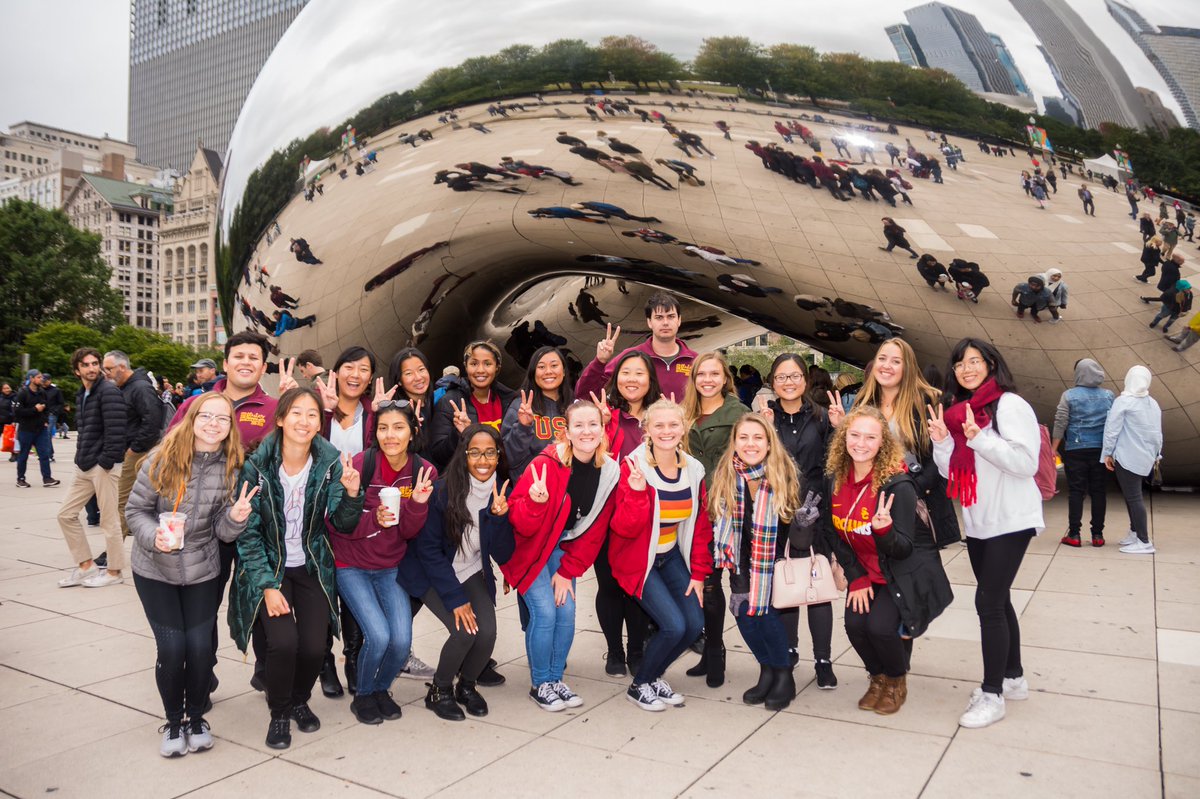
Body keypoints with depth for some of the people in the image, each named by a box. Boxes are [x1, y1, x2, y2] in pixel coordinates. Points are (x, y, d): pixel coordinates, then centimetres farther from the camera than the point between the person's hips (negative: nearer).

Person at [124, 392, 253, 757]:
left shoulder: (231, 468, -8)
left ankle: (196, 718, 25)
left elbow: (222, 532, -4)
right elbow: (135, 510, -5)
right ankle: (173, 721, 22)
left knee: (200, 646, 0)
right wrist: (153, 536, -24)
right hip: (155, 570, -1)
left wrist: (235, 517, -26)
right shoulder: (162, 459, -13)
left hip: (203, 570, 1)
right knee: (172, 647, -3)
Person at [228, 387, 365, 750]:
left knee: (315, 646, -8)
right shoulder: (257, 466, -15)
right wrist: (268, 585, -16)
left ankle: (299, 700, 26)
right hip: (269, 566, -2)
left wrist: (352, 493, -31)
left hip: (312, 567, 2)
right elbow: (248, 532, -10)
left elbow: (343, 524, -10)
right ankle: (279, 713, 11)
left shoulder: (330, 464, -10)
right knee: (284, 642, -19)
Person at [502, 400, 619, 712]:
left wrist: (568, 571, -6)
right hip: (528, 547, -4)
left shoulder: (610, 472, -10)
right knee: (545, 611, -12)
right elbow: (519, 524, -23)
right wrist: (535, 502, -44)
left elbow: (595, 530, -3)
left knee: (567, 612, -2)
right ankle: (540, 685, 8)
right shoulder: (546, 464, -25)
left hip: (563, 549, 4)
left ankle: (556, 679, 20)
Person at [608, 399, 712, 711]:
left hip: (672, 555, 6)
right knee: (673, 625, -15)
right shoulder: (633, 467, -20)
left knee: (695, 623, -2)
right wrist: (637, 491, -38)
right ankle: (639, 685, 12)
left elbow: (700, 525, 4)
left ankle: (654, 676, 25)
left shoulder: (693, 469, -4)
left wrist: (698, 573, 2)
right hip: (638, 560, -6)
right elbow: (626, 529, -24)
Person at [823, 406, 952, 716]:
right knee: (855, 624, -14)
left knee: (880, 625, -22)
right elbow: (834, 535, 1)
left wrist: (883, 530, -44)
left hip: (907, 572, -4)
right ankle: (878, 678, 19)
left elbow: (903, 549, -23)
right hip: (866, 572, 5)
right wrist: (856, 578, -5)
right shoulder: (836, 480, -9)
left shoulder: (898, 485, -25)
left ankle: (897, 681, 12)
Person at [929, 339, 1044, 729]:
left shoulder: (1010, 405, -11)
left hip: (1010, 520, -7)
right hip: (977, 522, 8)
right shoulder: (957, 411, 10)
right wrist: (942, 442, -6)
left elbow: (1026, 463, -19)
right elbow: (952, 473, 11)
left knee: (988, 601, -9)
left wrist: (980, 438, -26)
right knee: (997, 600, 16)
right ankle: (1013, 678, 31)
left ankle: (992, 694, 2)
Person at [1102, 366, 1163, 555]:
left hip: (1127, 457, -8)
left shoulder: (1123, 401, -11)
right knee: (1132, 495, 19)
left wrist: (1108, 453, -6)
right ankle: (1135, 532, 24)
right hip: (1145, 457, 8)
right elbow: (1158, 433, 18)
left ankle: (1144, 542, -7)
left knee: (1133, 497, -6)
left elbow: (1112, 430, -13)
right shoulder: (1153, 404, 12)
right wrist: (1156, 454, 25)